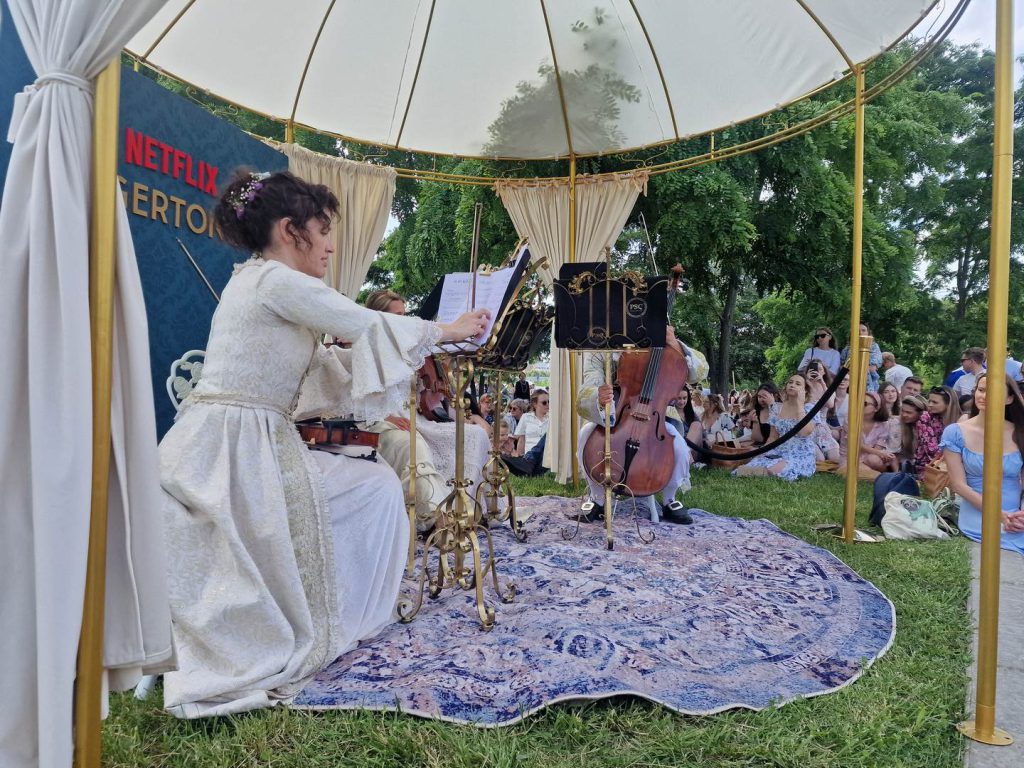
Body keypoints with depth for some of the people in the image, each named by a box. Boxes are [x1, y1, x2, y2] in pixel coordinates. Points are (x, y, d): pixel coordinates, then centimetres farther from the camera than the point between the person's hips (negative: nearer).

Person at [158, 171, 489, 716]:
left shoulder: (255, 281, 19)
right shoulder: (276, 279, -11)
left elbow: (319, 364, 18)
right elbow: (369, 326, -8)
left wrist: (424, 344, 17)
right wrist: (447, 331, 8)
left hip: (243, 447, 9)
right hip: (232, 452, -9)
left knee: (376, 484, 13)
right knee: (376, 487, 0)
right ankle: (346, 621, 13)